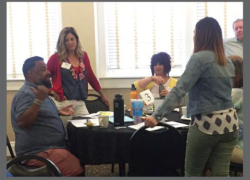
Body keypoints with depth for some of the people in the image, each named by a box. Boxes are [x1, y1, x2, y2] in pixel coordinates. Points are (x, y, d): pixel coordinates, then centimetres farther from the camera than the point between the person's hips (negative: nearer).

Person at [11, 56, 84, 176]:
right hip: (39, 152, -11)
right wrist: (38, 100, -33)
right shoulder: (26, 93, -16)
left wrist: (58, 112, 16)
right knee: (78, 169, -21)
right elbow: (22, 123, -29)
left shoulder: (37, 91, 16)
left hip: (50, 146, 11)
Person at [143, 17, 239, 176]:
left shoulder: (199, 58, -13)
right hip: (229, 122, 7)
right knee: (221, 174, 11)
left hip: (206, 123, -7)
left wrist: (157, 116, -26)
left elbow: (179, 90, -22)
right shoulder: (228, 62, 11)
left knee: (192, 173, 12)